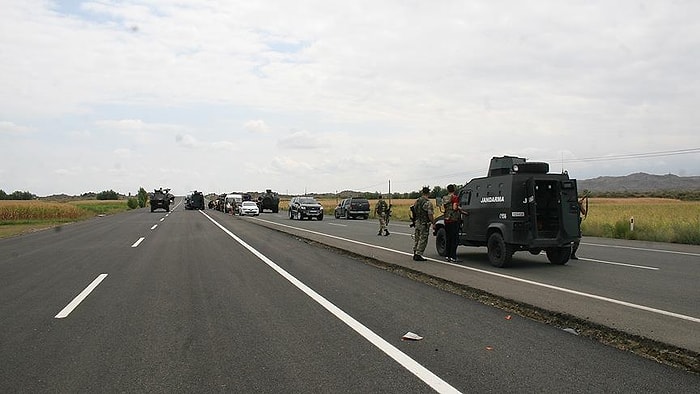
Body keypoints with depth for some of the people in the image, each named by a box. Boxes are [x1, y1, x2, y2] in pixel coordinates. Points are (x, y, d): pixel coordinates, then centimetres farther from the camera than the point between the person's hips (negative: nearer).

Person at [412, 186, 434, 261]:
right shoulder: (428, 203, -16)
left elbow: (414, 211, 13)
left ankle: (415, 254, 20)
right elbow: (430, 214, -20)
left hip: (417, 222, 7)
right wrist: (433, 223, -11)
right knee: (423, 240, -1)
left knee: (416, 239, 15)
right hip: (424, 224, -7)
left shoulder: (417, 201, 7)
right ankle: (418, 255, -2)